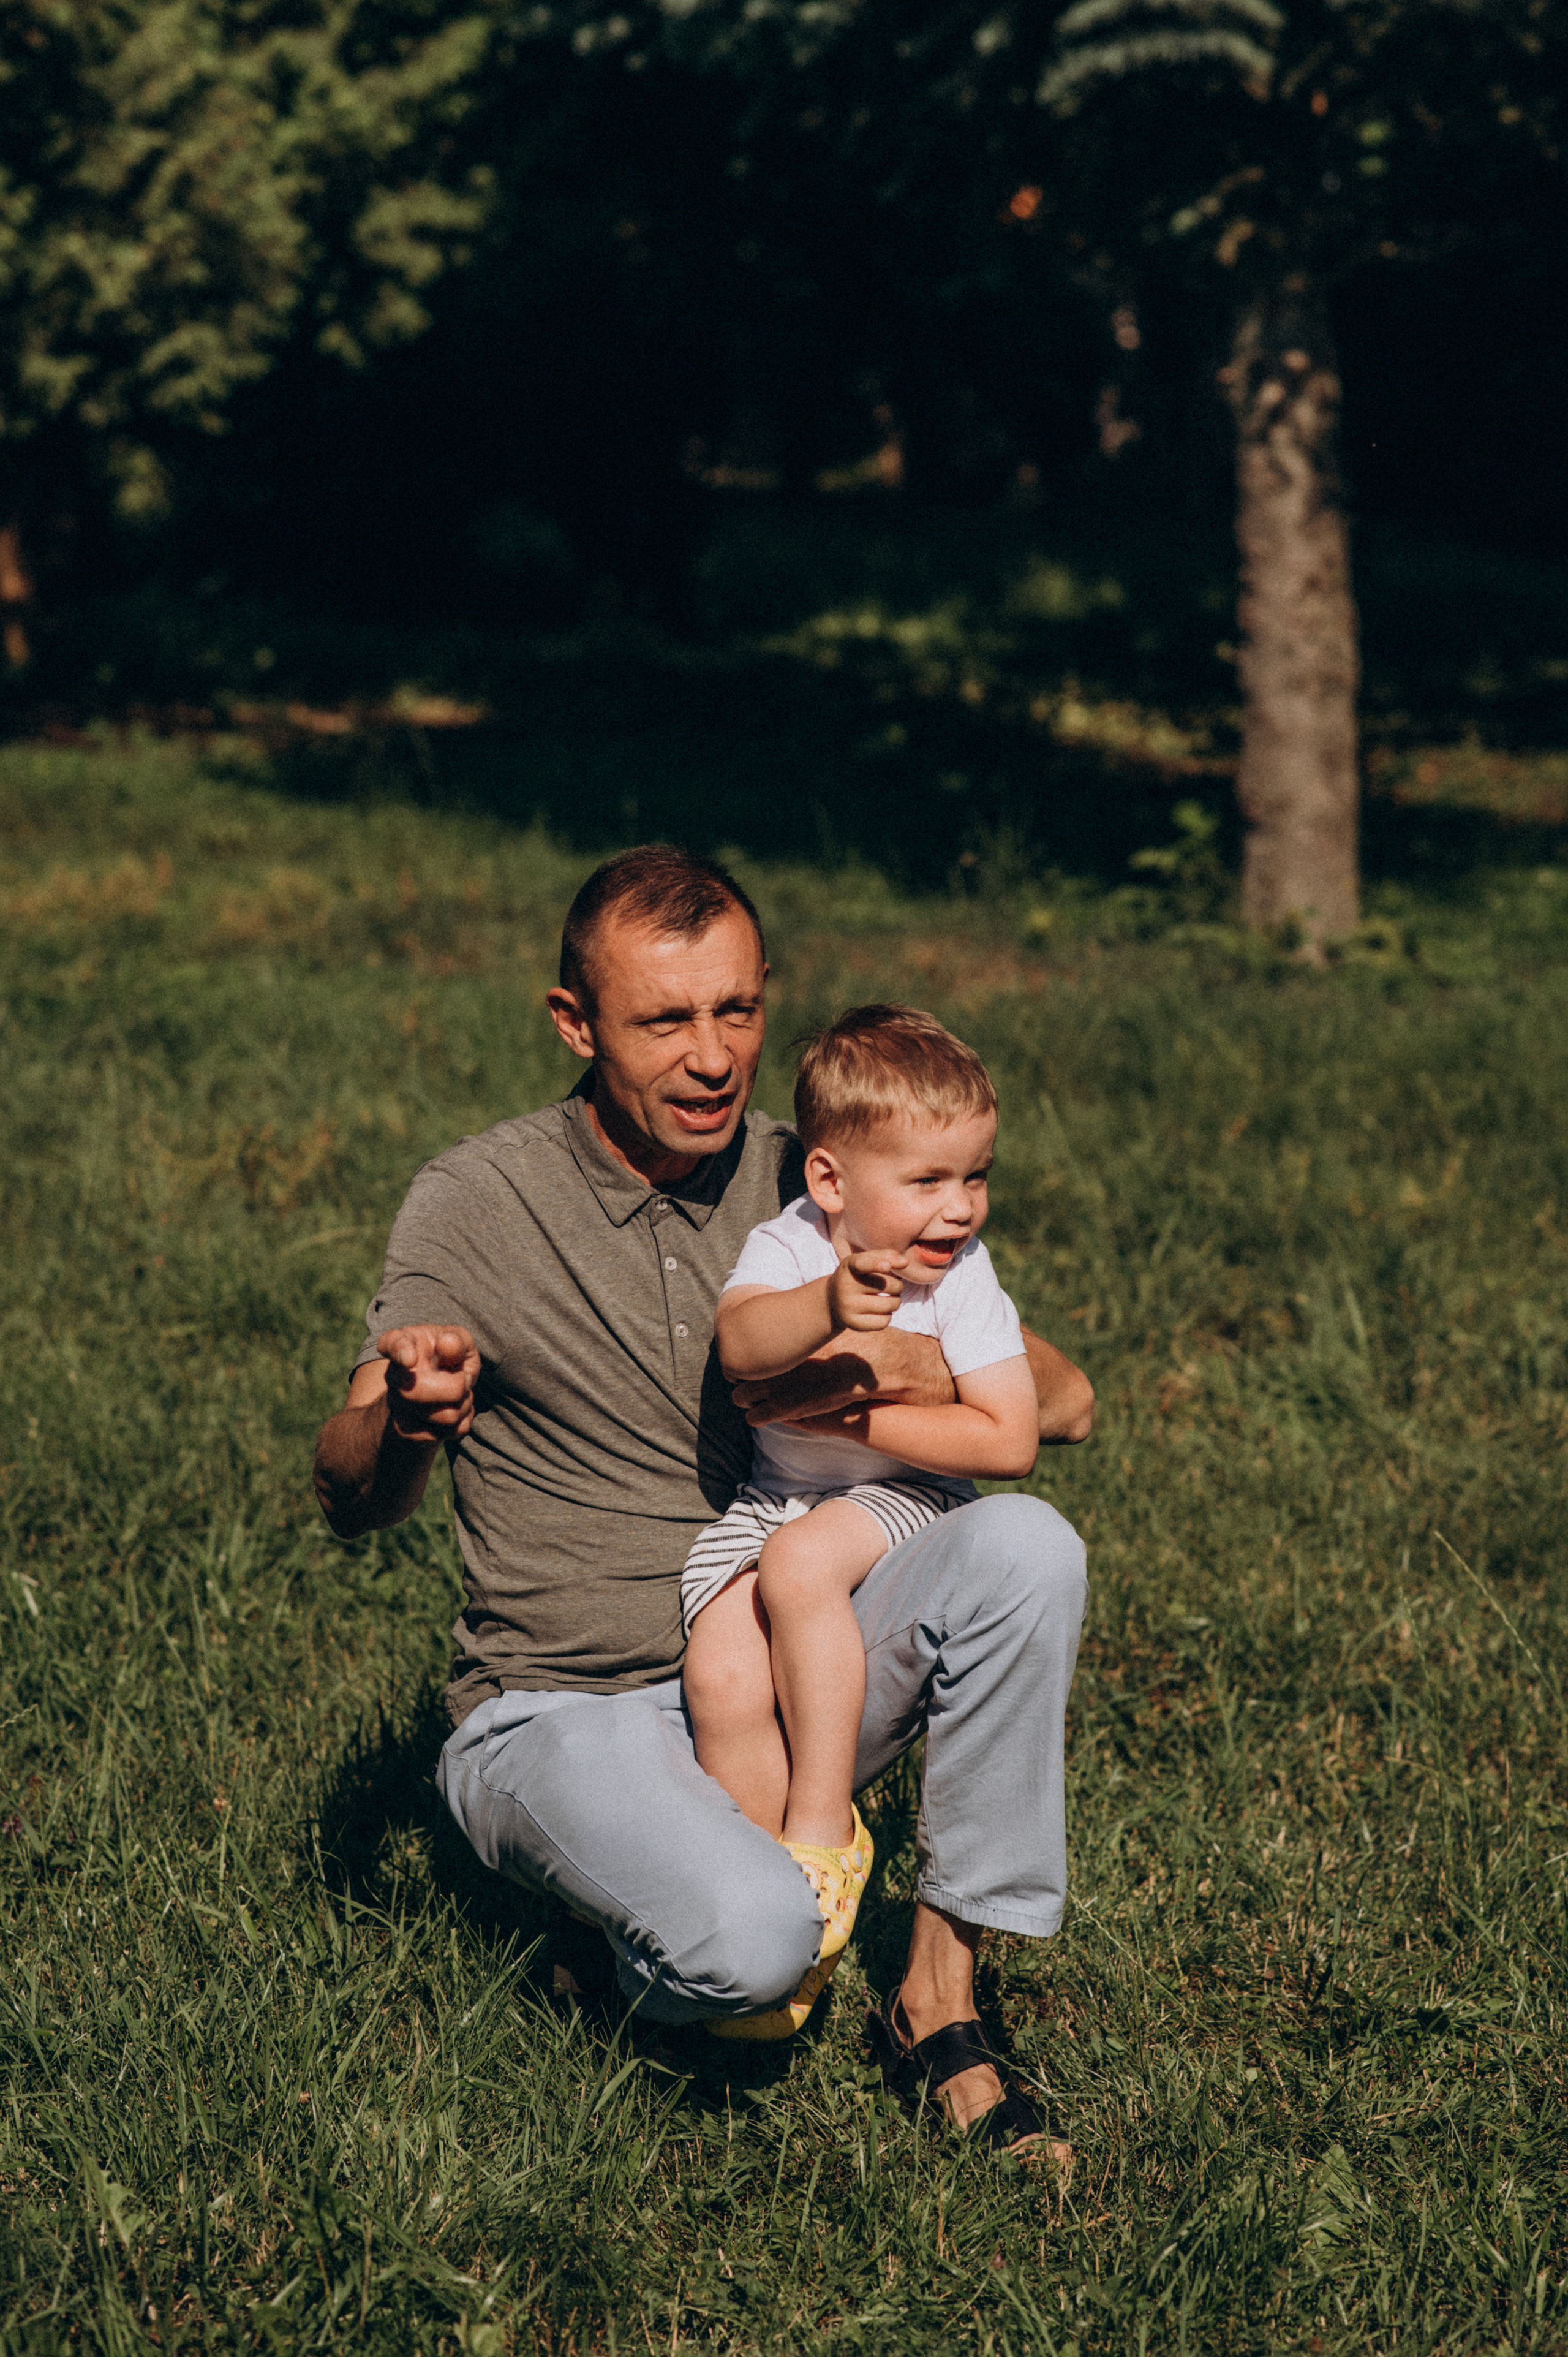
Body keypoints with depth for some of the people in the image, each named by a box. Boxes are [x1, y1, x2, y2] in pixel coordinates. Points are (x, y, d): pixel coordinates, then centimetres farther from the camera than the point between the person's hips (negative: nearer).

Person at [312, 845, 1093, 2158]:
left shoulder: (810, 1186, 3)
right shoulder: (477, 1201, -6)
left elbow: (1063, 1405, 3)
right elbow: (354, 1508, -13)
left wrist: (917, 1371, -20)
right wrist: (400, 1421, -38)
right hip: (566, 1712, -4)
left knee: (1024, 1547, -25)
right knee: (756, 1937, -35)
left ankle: (943, 1998, -13)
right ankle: (646, 1955, 3)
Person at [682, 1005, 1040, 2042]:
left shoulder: (962, 1276, -11)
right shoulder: (784, 1251, -11)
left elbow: (1011, 1441, -18)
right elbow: (738, 1342, -34)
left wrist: (854, 1414, -21)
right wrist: (824, 1310, -55)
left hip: (904, 1500, -2)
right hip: (776, 1496, 2)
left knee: (800, 1563, -32)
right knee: (723, 1678, -20)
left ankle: (824, 1827, -17)